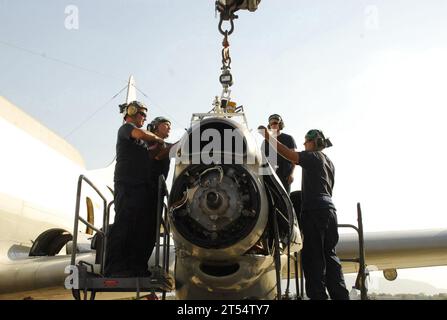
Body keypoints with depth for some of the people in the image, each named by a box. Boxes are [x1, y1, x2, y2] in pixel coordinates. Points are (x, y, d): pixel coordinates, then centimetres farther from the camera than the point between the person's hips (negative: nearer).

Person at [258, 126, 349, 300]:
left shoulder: (312, 157, -2)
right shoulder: (328, 161, 23)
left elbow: (288, 154, -15)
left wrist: (268, 137, -11)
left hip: (314, 209, -8)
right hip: (329, 208, 8)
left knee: (314, 255, -7)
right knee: (329, 254, 11)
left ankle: (318, 295, -8)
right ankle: (340, 295, 10)